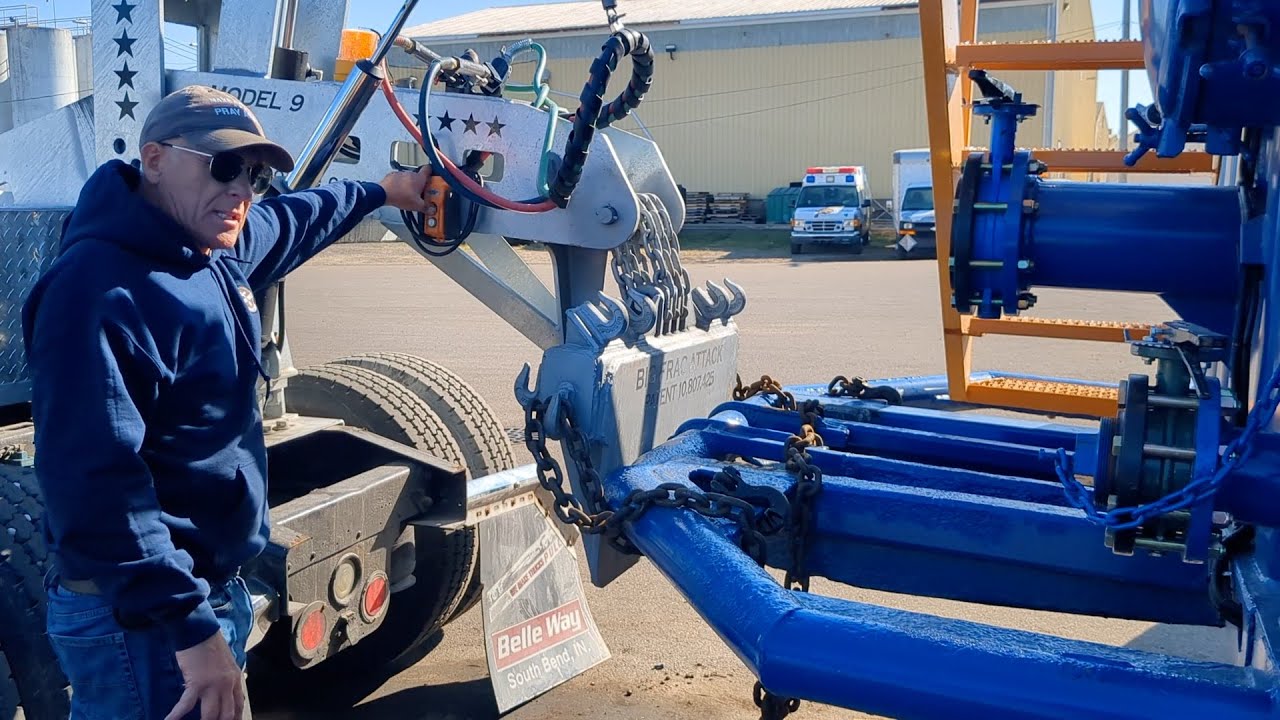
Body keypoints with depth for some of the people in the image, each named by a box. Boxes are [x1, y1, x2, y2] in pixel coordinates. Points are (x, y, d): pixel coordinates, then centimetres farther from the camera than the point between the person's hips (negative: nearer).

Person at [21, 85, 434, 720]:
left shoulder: (215, 251, 4)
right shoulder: (102, 291, -24)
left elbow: (293, 221, 27)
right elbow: (94, 480, -31)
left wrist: (379, 191, 40)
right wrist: (189, 624, -32)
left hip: (213, 583, 9)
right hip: (141, 616, -9)